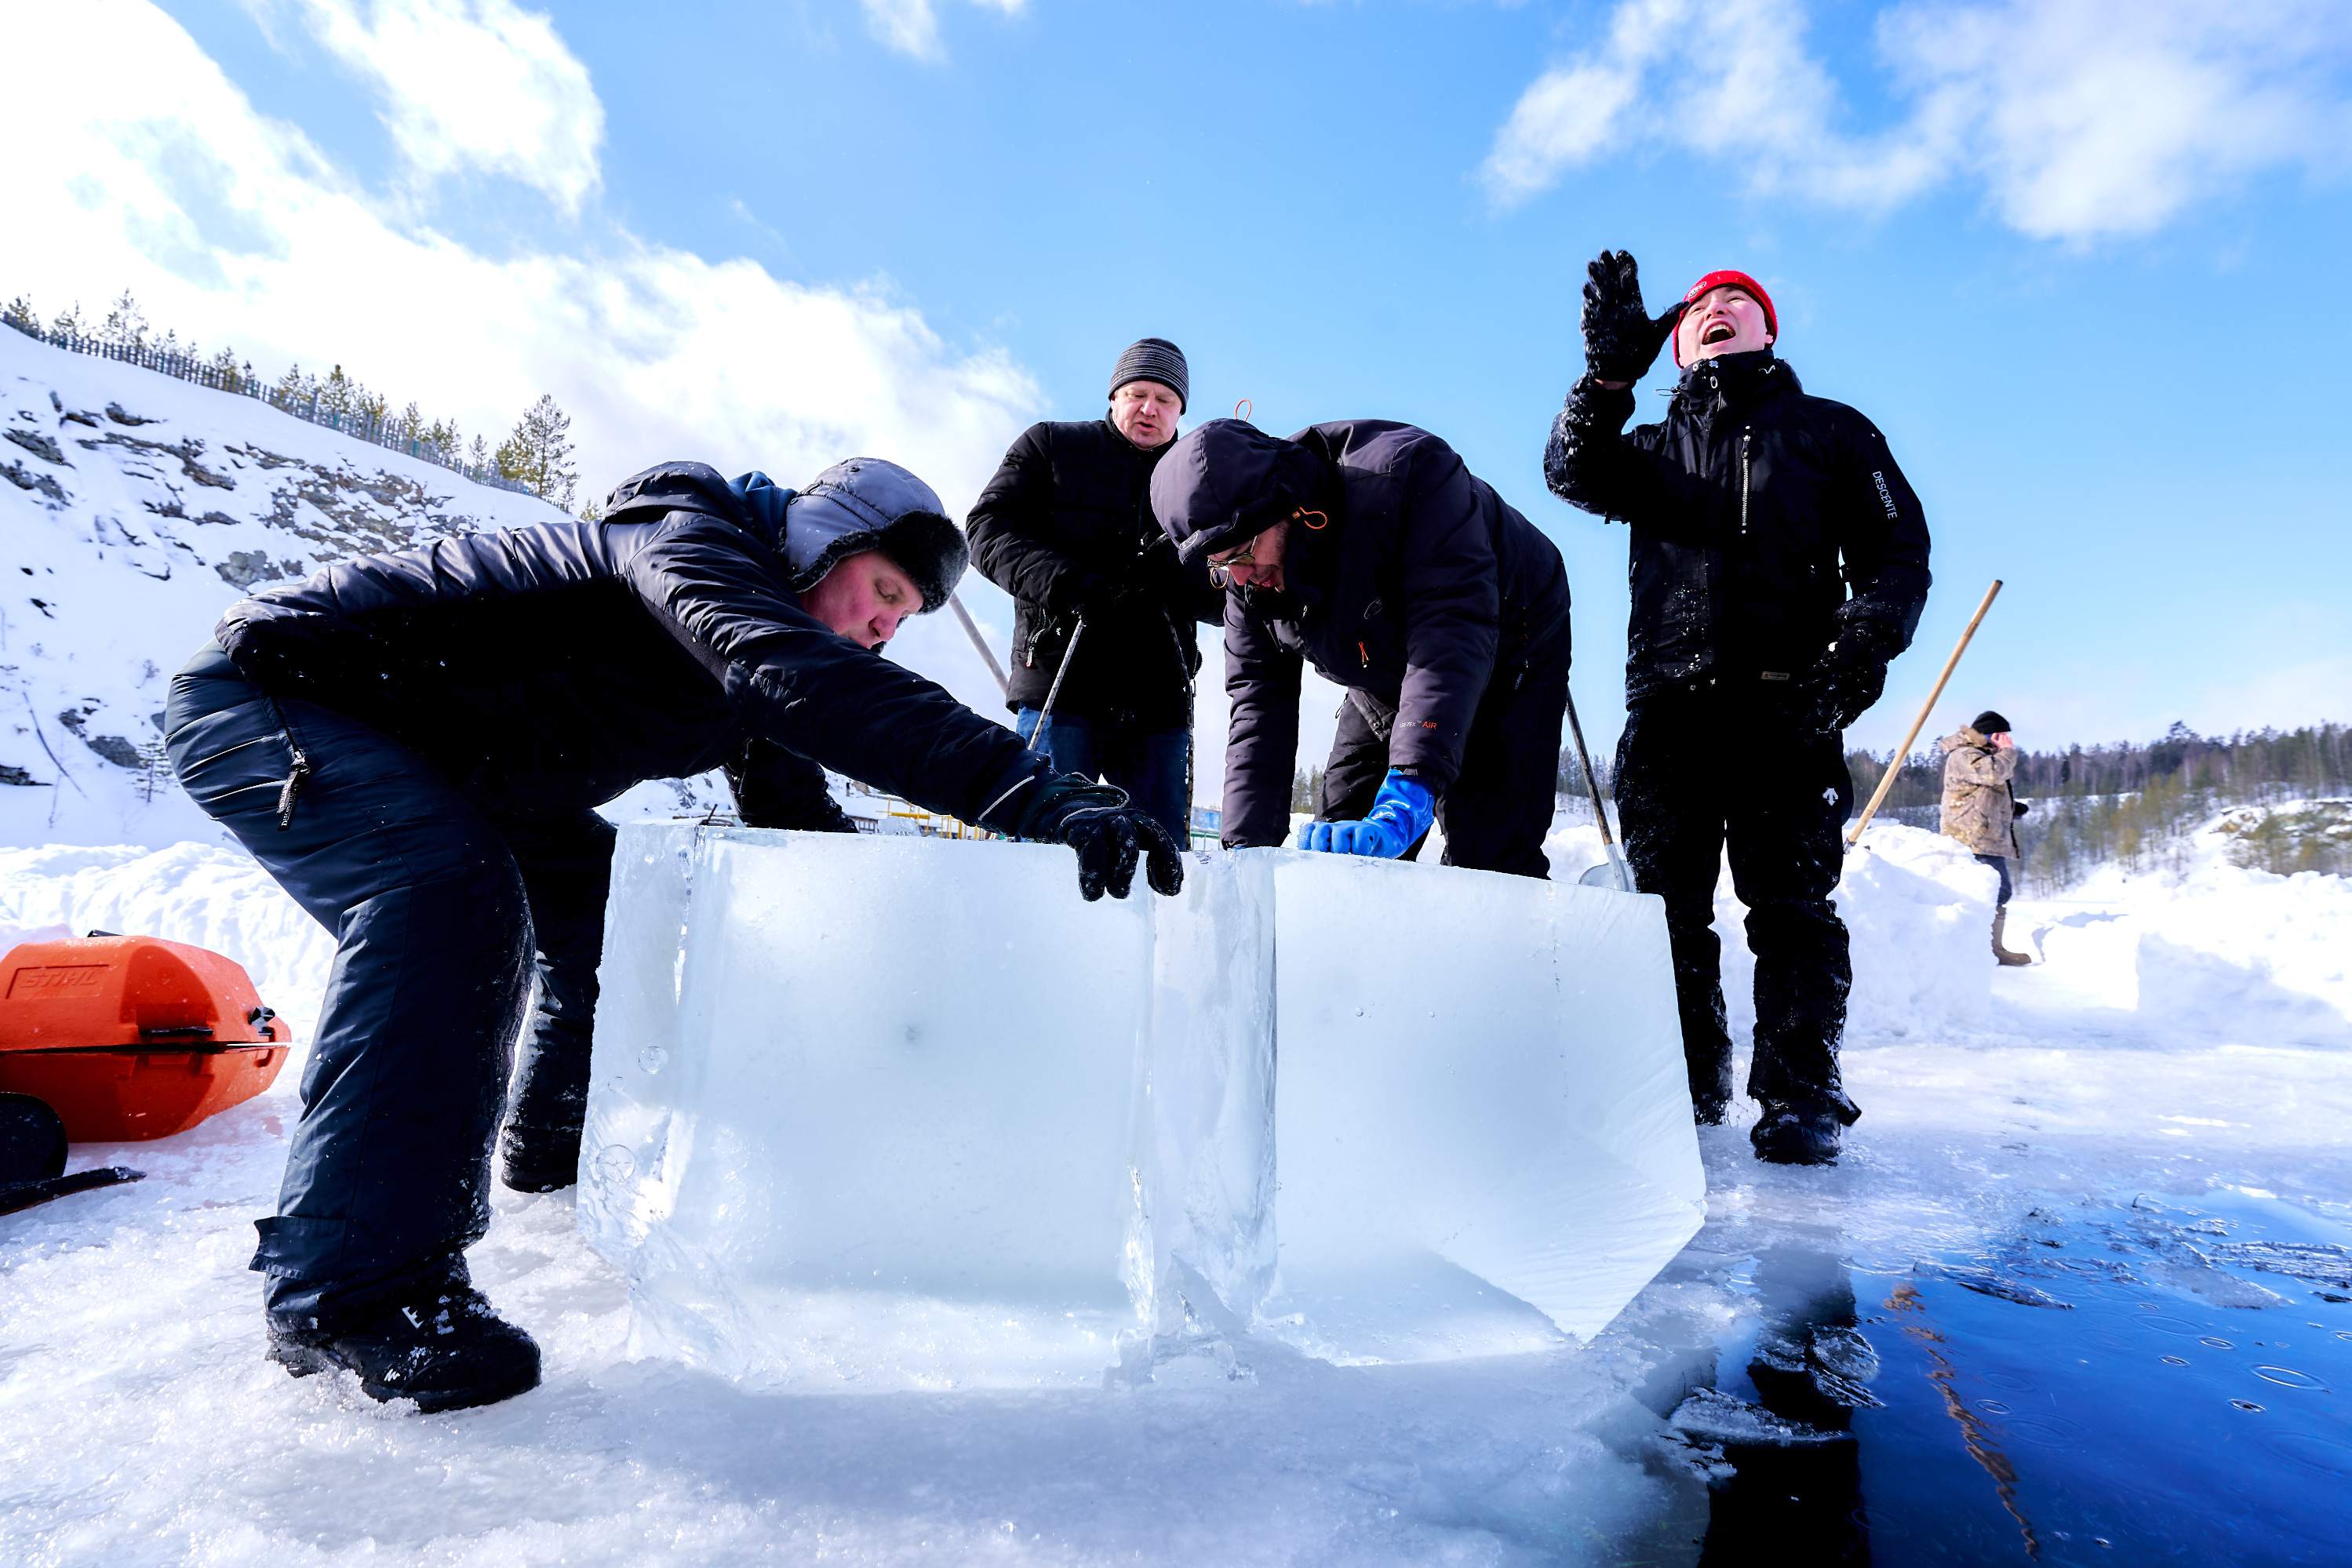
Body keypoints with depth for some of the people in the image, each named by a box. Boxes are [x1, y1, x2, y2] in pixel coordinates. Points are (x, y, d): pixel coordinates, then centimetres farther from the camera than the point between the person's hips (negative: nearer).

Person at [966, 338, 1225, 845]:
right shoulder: (1050, 446, 15)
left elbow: (1227, 600, 11)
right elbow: (988, 529, 2)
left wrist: (1172, 580, -12)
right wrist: (1067, 586, -15)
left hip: (1159, 704, 3)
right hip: (1060, 688, -2)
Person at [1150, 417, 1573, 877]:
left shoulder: (1406, 474, -37)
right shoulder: (1247, 579, -17)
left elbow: (1453, 633, -46)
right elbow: (1259, 705, -15)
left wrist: (1407, 795, -56)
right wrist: (1247, 844, -26)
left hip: (1509, 656, -5)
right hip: (1385, 686, 5)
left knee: (1489, 858, -16)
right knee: (1336, 849, 2)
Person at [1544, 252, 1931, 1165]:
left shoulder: (1829, 432, 20)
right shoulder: (1655, 449, 25)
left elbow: (1897, 548, 11)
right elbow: (1573, 474, 3)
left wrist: (1862, 646, -8)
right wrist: (1608, 370, -13)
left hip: (1790, 705, -2)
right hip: (1668, 703, 2)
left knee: (1791, 902, -6)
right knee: (1668, 903, 2)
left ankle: (1801, 1094, 0)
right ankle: (1689, 1080, 13)